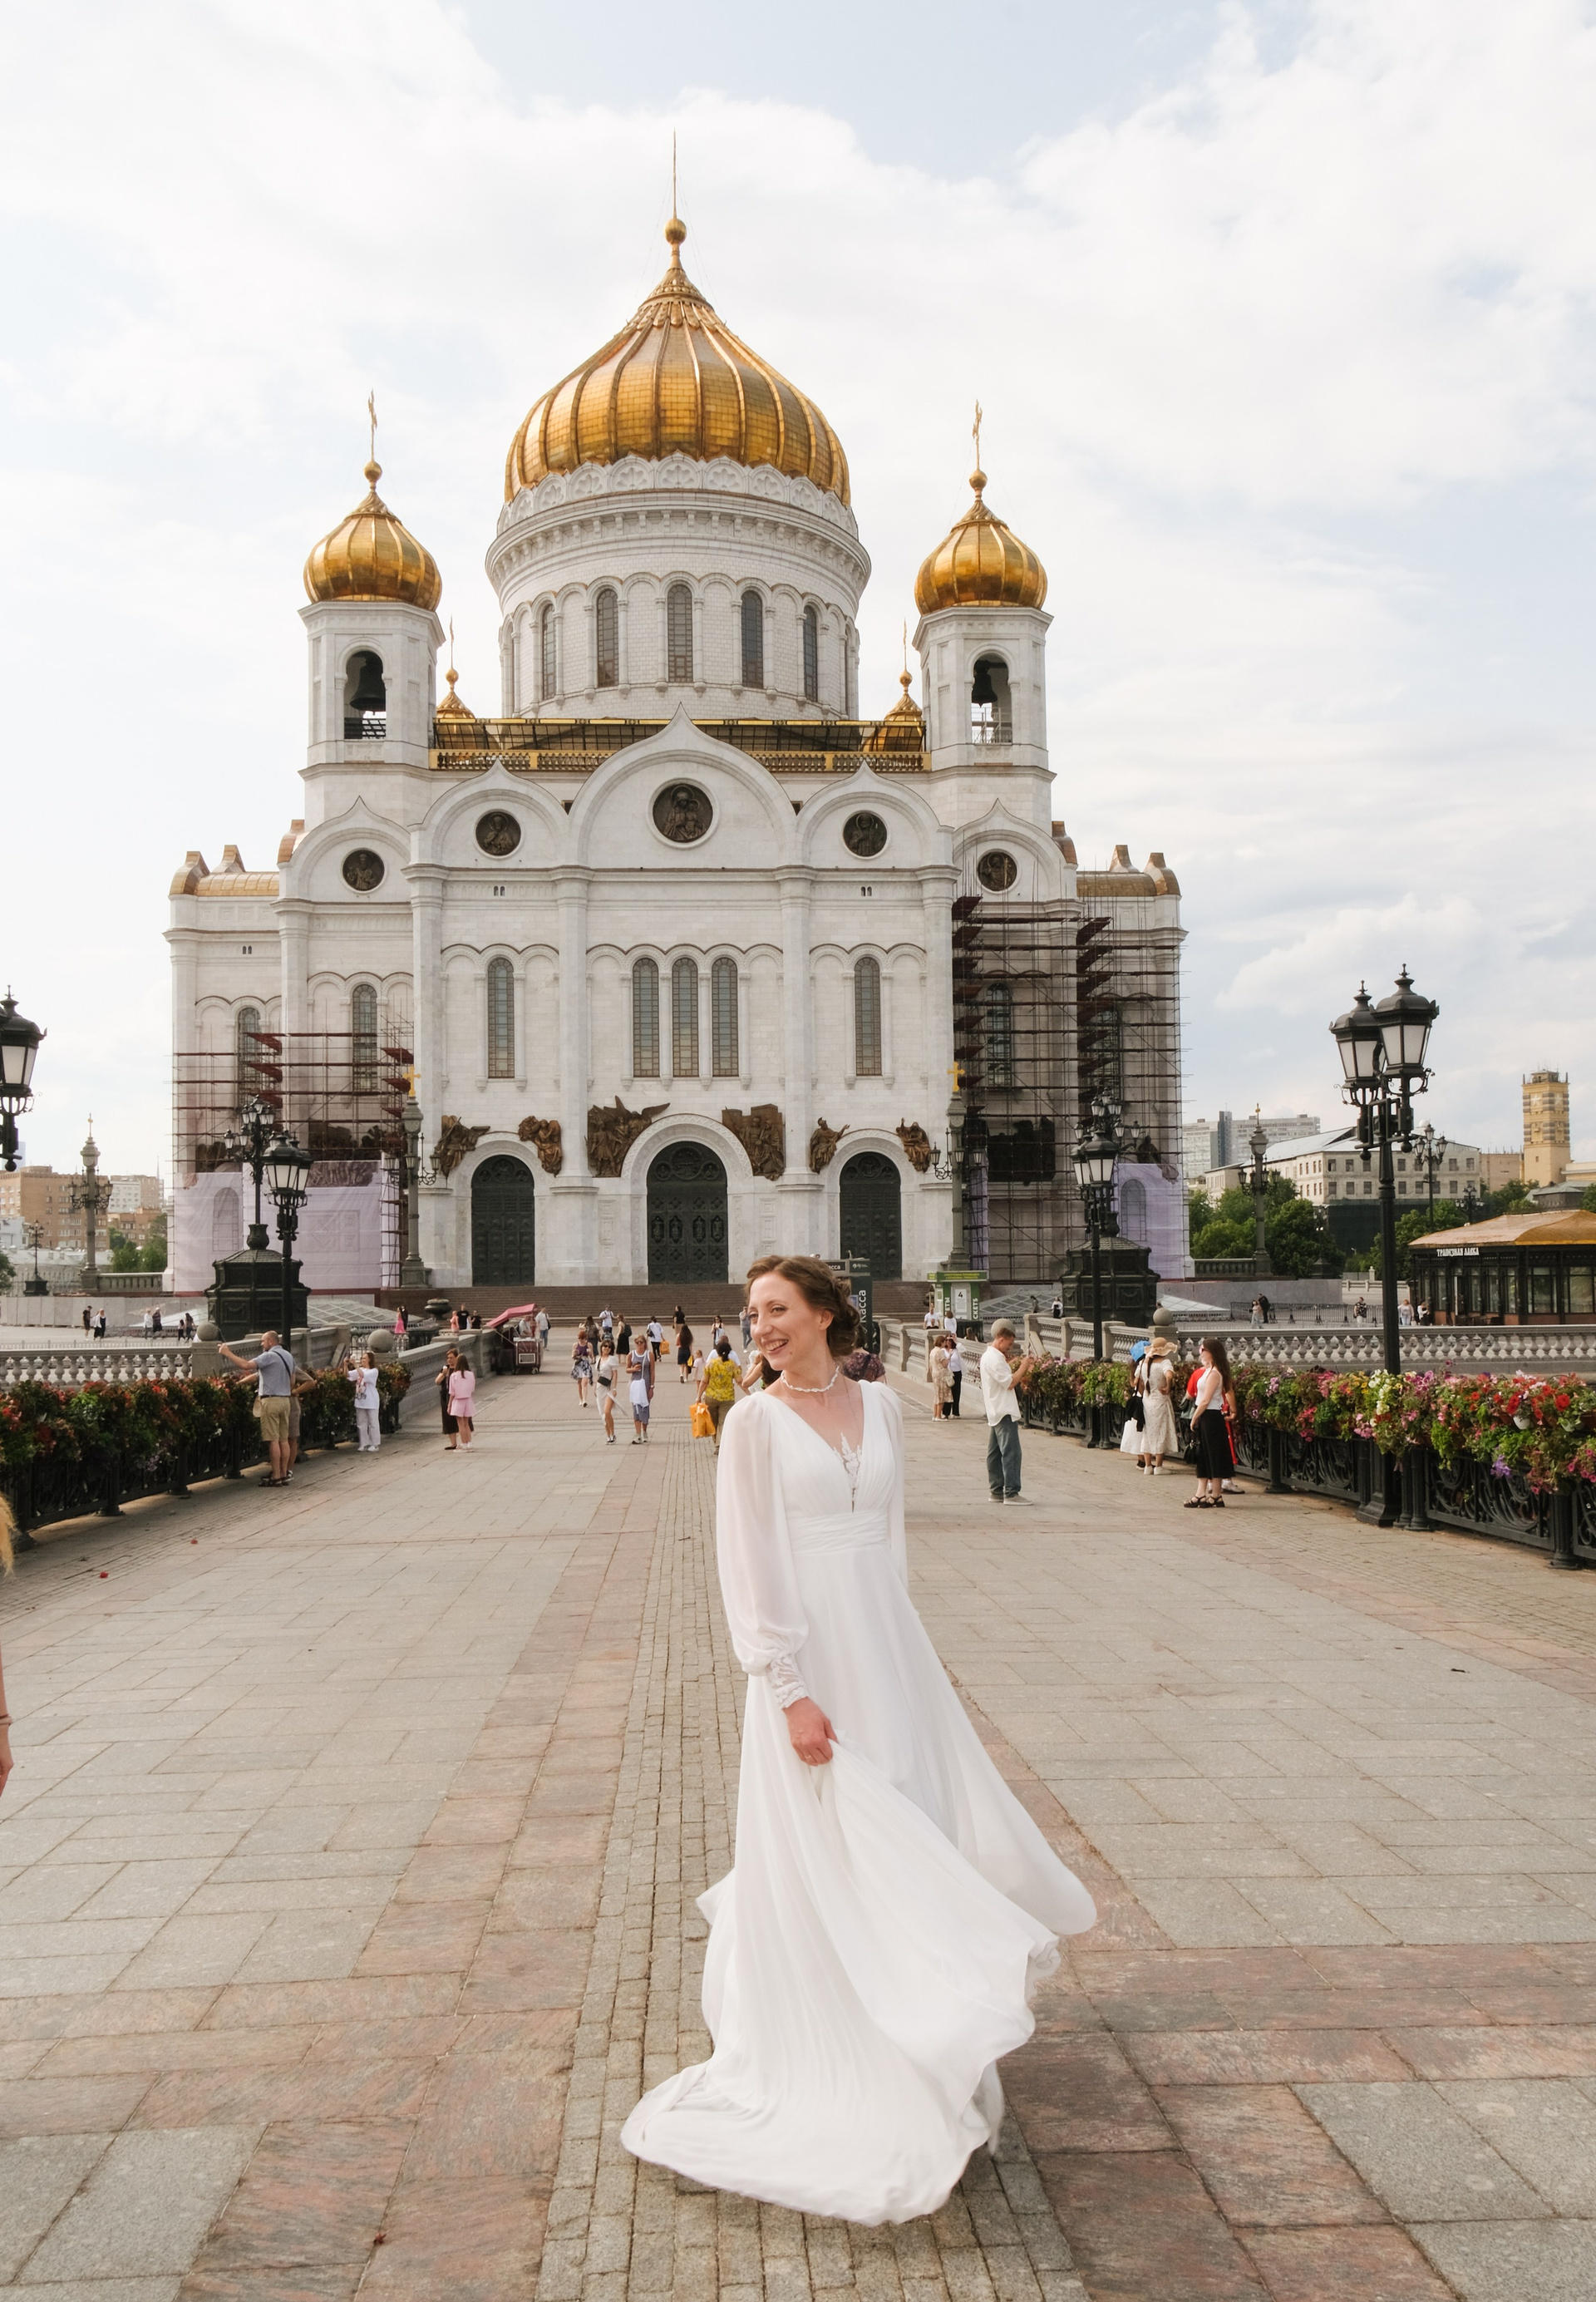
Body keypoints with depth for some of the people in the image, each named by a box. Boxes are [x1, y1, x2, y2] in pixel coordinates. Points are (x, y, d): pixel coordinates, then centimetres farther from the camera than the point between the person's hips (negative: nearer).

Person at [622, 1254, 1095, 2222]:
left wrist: (909, 1651, 13)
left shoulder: (880, 1406, 6)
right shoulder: (755, 1422, -8)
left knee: (911, 1830, 12)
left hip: (888, 1647, 5)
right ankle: (830, 2067, 19)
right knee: (822, 1854, 3)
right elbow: (749, 1565, -11)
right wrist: (790, 1693, -16)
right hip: (808, 1658, -5)